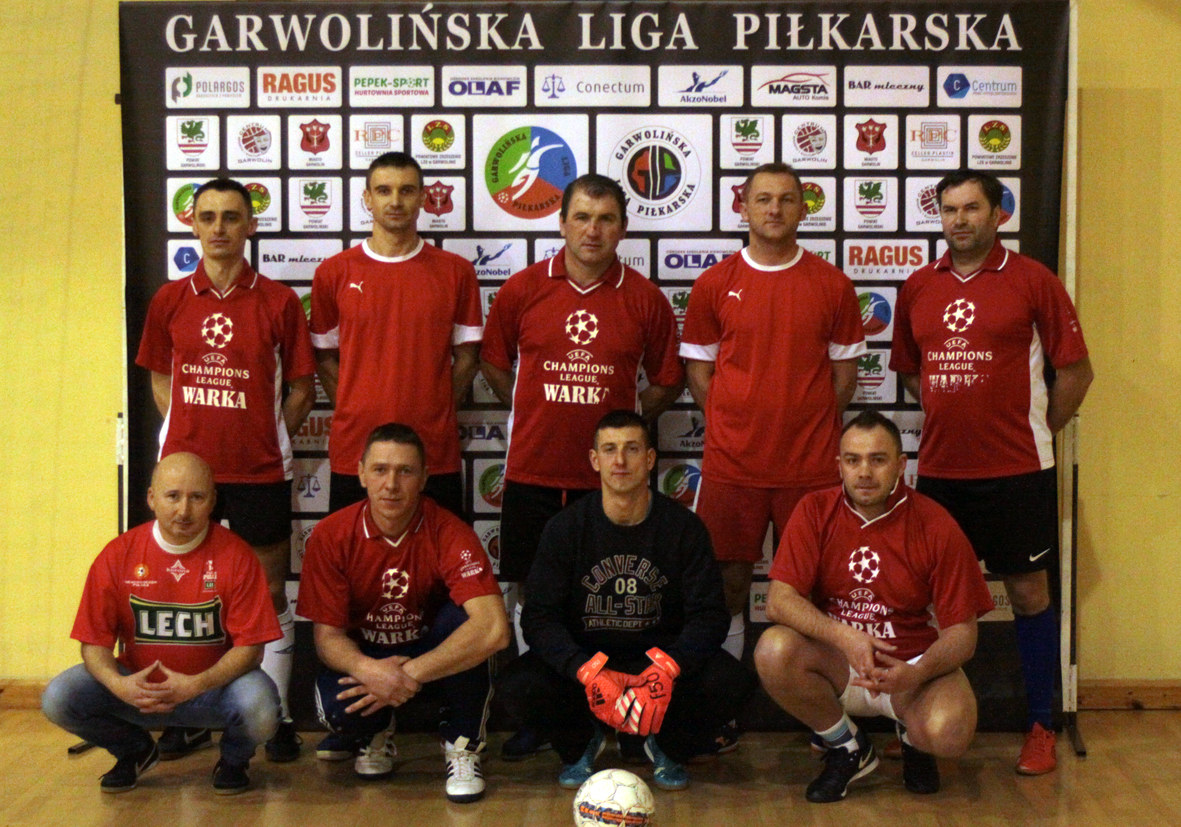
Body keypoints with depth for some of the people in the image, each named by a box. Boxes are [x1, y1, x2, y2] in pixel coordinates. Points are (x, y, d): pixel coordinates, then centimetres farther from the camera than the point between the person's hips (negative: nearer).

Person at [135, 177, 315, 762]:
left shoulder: (278, 302, -1)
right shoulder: (170, 301, 5)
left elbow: (301, 388, 3)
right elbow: (160, 380, 14)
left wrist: (269, 439, -4)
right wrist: (191, 432, 1)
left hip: (259, 471, -2)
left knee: (271, 593, 5)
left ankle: (277, 716, 16)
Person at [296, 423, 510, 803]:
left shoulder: (449, 533, -23)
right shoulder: (331, 536, -16)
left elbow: (494, 629, -35)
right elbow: (327, 635, -13)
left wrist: (411, 674, -35)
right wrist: (369, 670, -35)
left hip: (431, 651, -1)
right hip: (365, 657, 1)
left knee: (463, 619, -33)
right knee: (336, 709, -32)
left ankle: (463, 745, -8)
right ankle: (377, 733, 10)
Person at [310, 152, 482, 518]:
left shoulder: (456, 271, 4)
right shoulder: (333, 273, 5)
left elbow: (467, 357, 7)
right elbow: (325, 357, 9)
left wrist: (434, 413, 0)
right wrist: (355, 411, 0)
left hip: (435, 453, 0)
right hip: (355, 449, 0)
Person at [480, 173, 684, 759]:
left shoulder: (644, 299, 1)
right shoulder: (523, 289, 1)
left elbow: (668, 381, 10)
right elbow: (492, 360, 13)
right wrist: (535, 414, 6)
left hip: (610, 474, -1)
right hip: (533, 469, 1)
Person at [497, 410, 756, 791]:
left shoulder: (684, 527, -5)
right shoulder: (565, 528, -6)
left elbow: (709, 615, -10)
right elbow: (539, 617, -12)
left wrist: (667, 667, -30)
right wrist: (588, 671, -31)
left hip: (663, 656, 0)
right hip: (583, 657, 0)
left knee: (732, 683, -28)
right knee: (519, 686, -29)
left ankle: (667, 744, 6)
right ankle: (580, 743, 7)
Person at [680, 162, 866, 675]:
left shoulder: (832, 285, 4)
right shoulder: (714, 284, 3)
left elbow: (844, 371, 8)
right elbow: (698, 370, 7)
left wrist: (812, 425, 0)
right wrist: (732, 424, -2)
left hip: (812, 462, 0)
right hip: (732, 460, 0)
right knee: (730, 574, 6)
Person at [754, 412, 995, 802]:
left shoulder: (936, 526, -11)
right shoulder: (815, 511, -7)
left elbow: (961, 631, -9)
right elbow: (779, 600, -14)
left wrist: (915, 674, -29)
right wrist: (843, 636, -30)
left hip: (914, 663, -2)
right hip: (838, 664, 2)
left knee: (949, 733, -33)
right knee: (773, 650, -29)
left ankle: (912, 737, 10)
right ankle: (848, 747, 0)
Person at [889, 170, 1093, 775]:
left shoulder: (1032, 281, -4)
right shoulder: (918, 288, 7)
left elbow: (1075, 370, -1)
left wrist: (1037, 431, 1)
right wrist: (950, 415, 9)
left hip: (1017, 471, -3)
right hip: (940, 469, 4)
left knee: (1028, 593, 5)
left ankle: (1041, 727, 18)